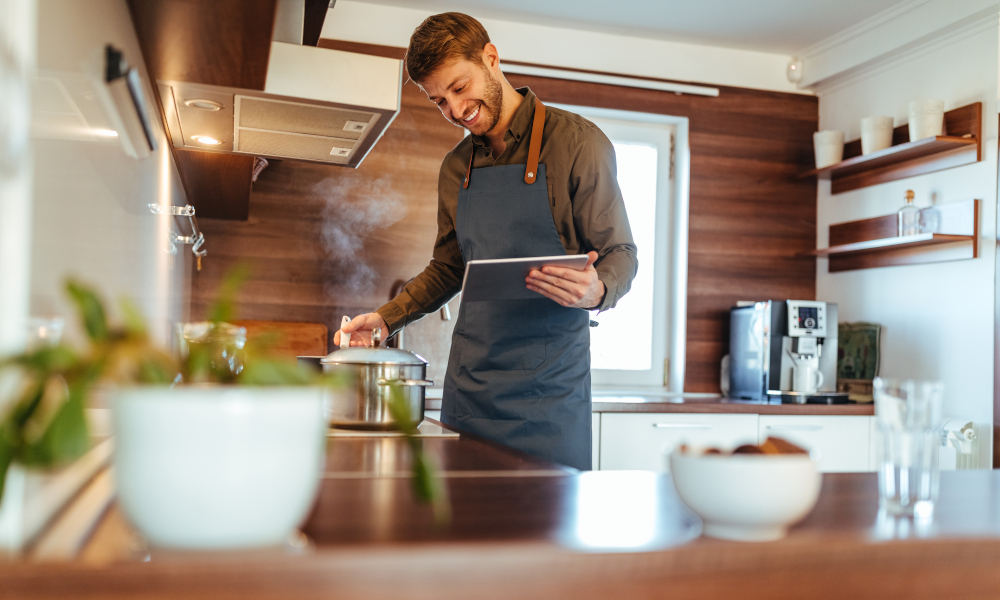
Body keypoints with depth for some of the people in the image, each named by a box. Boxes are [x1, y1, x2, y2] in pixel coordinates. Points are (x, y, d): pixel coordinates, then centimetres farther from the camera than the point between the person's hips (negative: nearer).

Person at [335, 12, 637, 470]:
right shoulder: (455, 168, 14)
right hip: (469, 386, 5)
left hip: (548, 386, -4)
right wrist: (385, 319, 13)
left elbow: (620, 255, -2)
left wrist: (597, 291, -23)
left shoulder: (577, 142, -4)